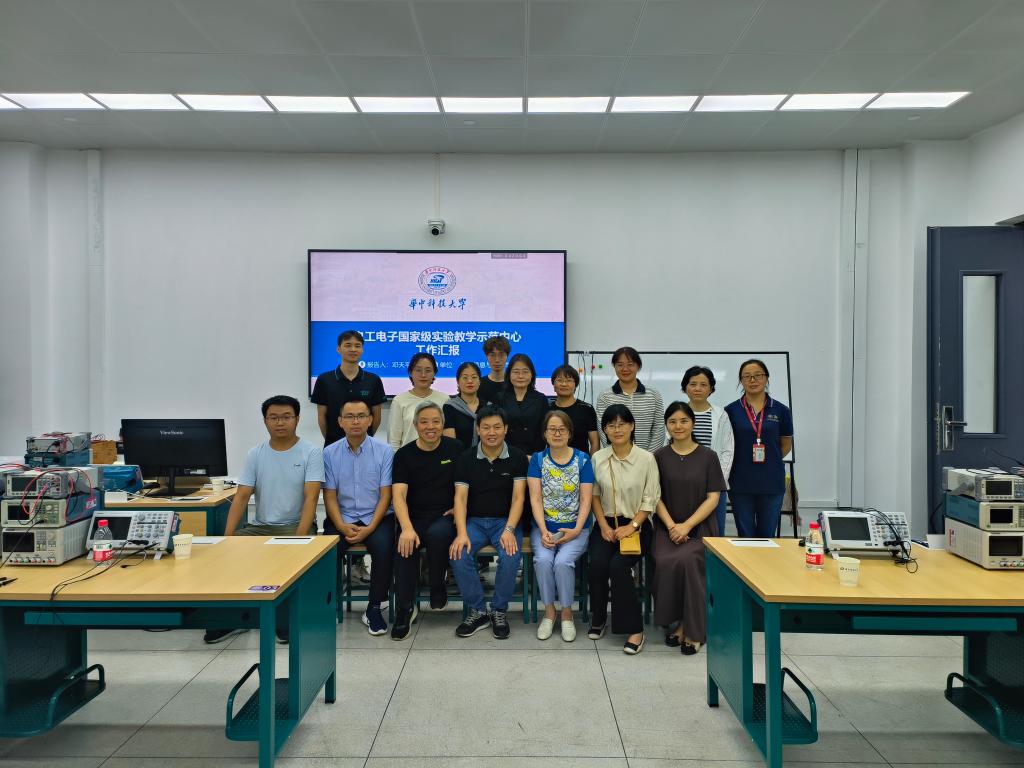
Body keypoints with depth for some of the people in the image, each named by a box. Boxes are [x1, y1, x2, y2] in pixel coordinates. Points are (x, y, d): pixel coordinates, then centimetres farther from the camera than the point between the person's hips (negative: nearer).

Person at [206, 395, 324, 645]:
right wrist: (227, 536, -13)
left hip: (295, 525, -4)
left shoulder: (311, 452, -7)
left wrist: (299, 537, -28)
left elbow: (311, 497, -15)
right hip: (261, 526, 4)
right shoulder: (255, 454, 5)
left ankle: (285, 622, -12)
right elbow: (241, 497, 1)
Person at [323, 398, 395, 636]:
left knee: (384, 547, -29)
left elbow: (385, 495, -4)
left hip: (376, 517, -1)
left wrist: (369, 528, -15)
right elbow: (330, 496, 2)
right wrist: (343, 526, -14)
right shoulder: (330, 453, 2)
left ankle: (374, 608, -9)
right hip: (342, 518, 1)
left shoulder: (384, 451, -2)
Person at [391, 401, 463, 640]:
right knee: (406, 544, -31)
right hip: (414, 517, 0)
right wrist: (407, 528, -26)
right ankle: (405, 608, -15)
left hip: (445, 516, 0)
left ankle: (438, 591, -7)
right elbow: (398, 495, -9)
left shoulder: (455, 448, 4)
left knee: (437, 534, -34)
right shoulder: (404, 455, 2)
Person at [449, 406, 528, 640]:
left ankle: (499, 611, -6)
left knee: (510, 556, -30)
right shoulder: (466, 459, 3)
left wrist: (509, 529, -22)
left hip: (506, 520, -1)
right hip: (474, 521, 2)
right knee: (458, 555, -27)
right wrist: (461, 532, -20)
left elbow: (518, 497, -6)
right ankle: (476, 611, -6)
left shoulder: (517, 458, -1)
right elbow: (460, 498, -4)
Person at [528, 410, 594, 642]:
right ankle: (549, 611, -3)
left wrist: (577, 530, -14)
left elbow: (586, 500, -2)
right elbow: (535, 498, -3)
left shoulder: (582, 460, 1)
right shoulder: (538, 459, 4)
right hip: (544, 527, 1)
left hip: (575, 528, -1)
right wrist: (543, 531, -15)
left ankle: (567, 613, -2)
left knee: (563, 561, -26)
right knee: (543, 560, -26)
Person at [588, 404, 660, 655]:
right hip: (607, 524, 2)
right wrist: (604, 526, -5)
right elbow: (594, 495, 6)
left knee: (618, 565, -26)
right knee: (597, 563, -23)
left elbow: (650, 500, -4)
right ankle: (598, 619, 2)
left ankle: (635, 629, -12)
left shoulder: (646, 458, -6)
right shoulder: (598, 458, 2)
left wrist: (631, 526, -14)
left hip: (636, 525, -2)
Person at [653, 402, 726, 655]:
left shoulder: (708, 456, 3)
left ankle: (693, 630, -13)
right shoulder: (660, 457, 7)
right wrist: (671, 526, -11)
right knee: (664, 562, -29)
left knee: (687, 559, -31)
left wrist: (686, 525, -12)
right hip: (667, 527, 1)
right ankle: (676, 621, -7)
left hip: (700, 527, -1)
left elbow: (713, 498, -1)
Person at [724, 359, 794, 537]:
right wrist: (744, 461, 2)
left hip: (772, 483, 1)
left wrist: (768, 460, 5)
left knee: (767, 536, 9)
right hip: (741, 483, 0)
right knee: (745, 536, 7)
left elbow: (786, 445, 12)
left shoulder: (780, 411, 1)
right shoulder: (731, 411, -1)